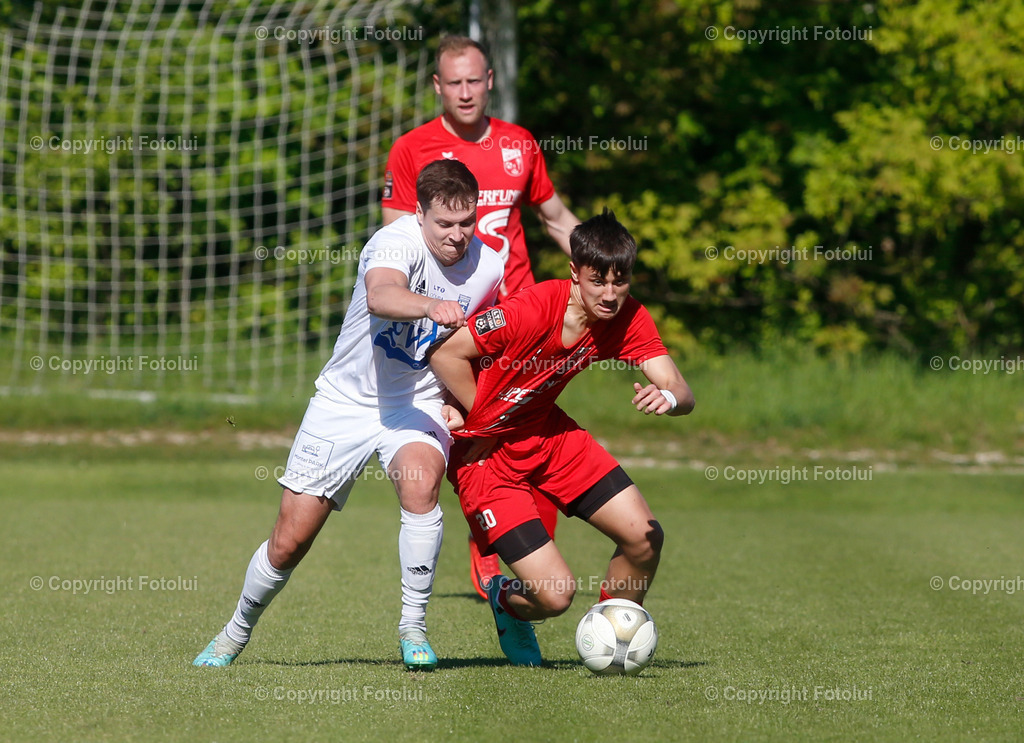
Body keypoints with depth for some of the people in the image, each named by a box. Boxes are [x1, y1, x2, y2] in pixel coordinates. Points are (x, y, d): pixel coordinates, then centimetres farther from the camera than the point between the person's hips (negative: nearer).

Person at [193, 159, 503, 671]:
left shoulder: (488, 269, -5)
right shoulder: (397, 242, -22)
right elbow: (380, 296, -46)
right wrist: (431, 305, -66)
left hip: (418, 404, 2)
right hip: (346, 398, -2)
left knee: (421, 482, -32)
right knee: (290, 540, 0)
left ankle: (413, 628, -17)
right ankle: (237, 631, 30)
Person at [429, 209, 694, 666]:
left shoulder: (627, 319, -10)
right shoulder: (532, 310, -29)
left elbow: (681, 393, -15)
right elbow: (444, 352, -25)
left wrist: (667, 398, -40)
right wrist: (484, 421, -14)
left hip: (547, 432, 6)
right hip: (483, 453, -6)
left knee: (645, 538, -5)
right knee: (555, 595, -13)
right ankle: (505, 602, 25)